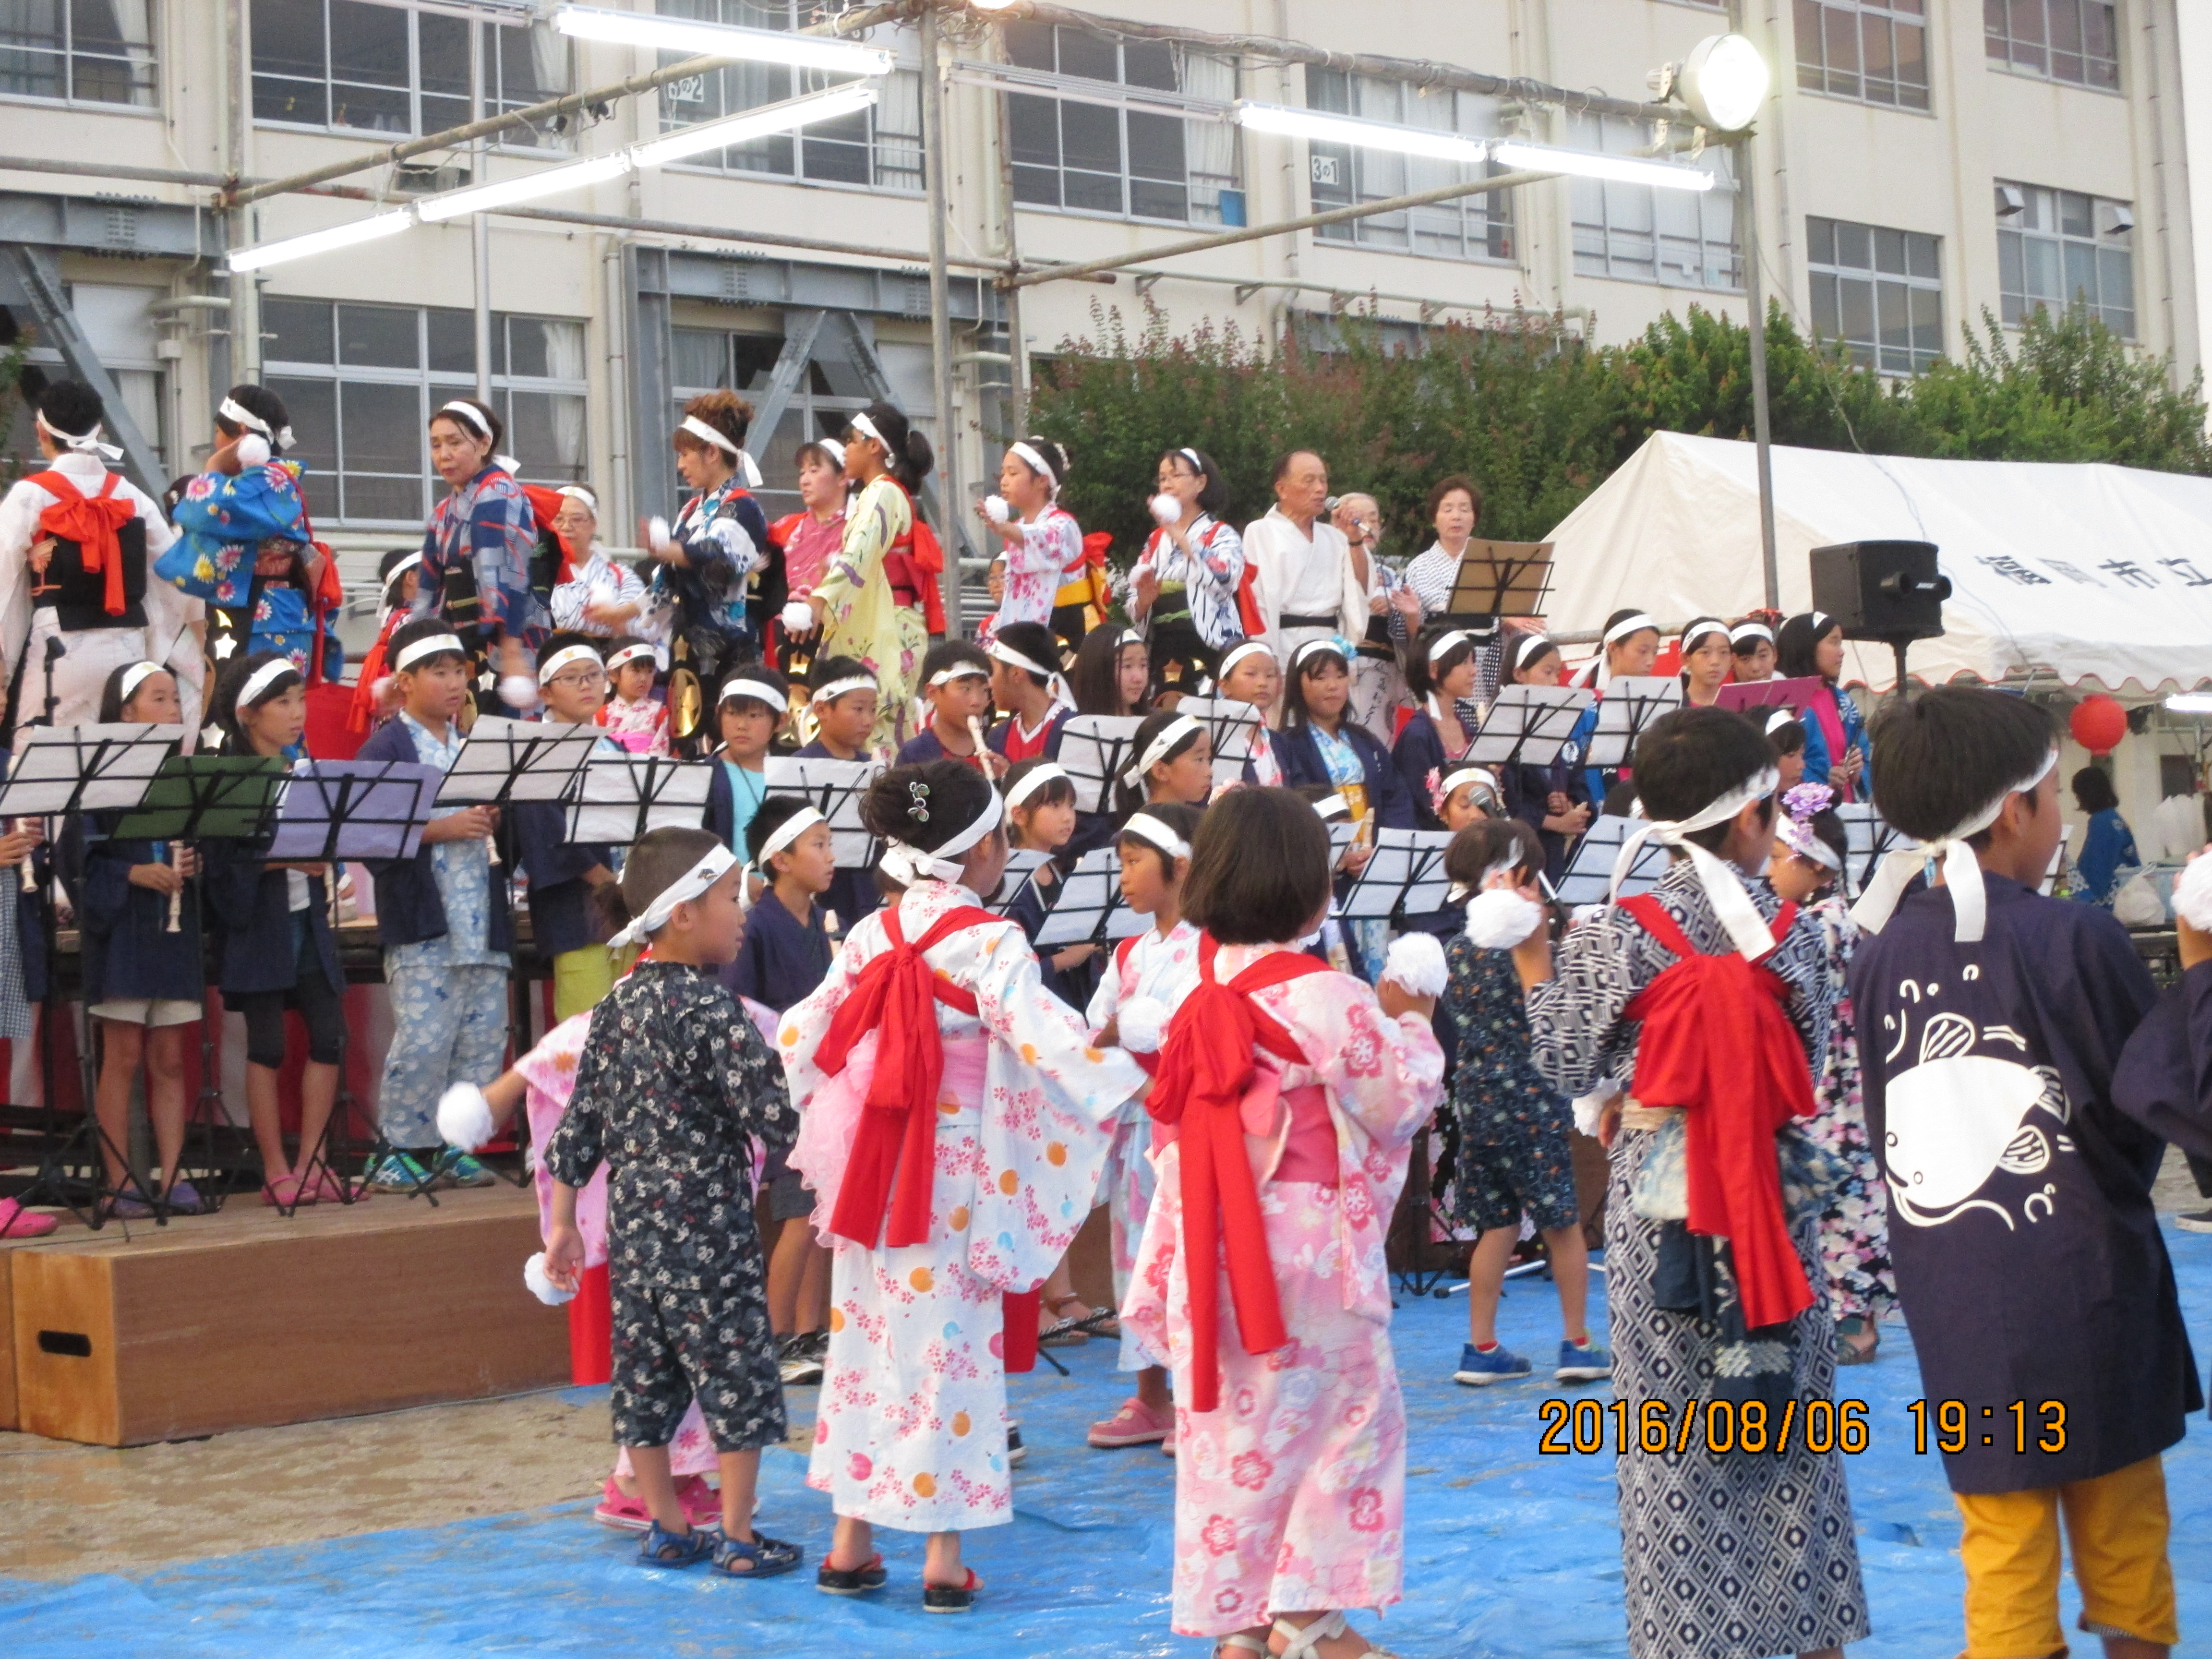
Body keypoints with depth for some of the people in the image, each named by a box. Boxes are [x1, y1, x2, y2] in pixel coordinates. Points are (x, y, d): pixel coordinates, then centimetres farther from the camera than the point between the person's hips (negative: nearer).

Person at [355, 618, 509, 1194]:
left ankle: (452, 1147, 15)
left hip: (482, 924, 6)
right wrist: (441, 828, -18)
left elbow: (496, 815, 24)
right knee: (423, 1040, -9)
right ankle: (397, 1150, 3)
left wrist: (496, 823, 1)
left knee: (484, 1038, 5)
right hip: (421, 922, -6)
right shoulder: (386, 748, -2)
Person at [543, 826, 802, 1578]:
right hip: (708, 1227, -7)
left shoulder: (616, 1006, 6)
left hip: (633, 1230, 7)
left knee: (645, 1374, 13)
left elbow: (579, 1121, 10)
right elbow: (774, 1116, -21)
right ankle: (738, 1538, 10)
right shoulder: (711, 1012, -16)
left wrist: (563, 1220, 16)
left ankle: (667, 1528, 24)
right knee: (736, 1374, 4)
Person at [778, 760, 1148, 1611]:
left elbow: (800, 1037, 7)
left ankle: (850, 1541, 20)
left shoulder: (871, 934, 4)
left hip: (870, 1166, 5)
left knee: (864, 1338, 13)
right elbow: (1049, 1042, -23)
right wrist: (1136, 1075, -23)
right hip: (953, 1176, -5)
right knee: (949, 1347, 3)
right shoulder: (990, 942, -13)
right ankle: (944, 1555, 5)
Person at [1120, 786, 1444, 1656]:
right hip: (1309, 1244, -6)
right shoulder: (1329, 1000, -16)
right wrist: (1411, 1025, 8)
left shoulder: (1203, 995, 4)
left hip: (1215, 1248, 7)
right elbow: (1400, 1100, -8)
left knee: (1228, 1422, 13)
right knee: (1350, 1413, 7)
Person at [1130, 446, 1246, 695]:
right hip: (1163, 654, 5)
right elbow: (1135, 611, 16)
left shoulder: (1222, 534, 4)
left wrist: (1179, 535, -15)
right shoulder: (1155, 541, 18)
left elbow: (1224, 577, -19)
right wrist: (1143, 601, -8)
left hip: (1208, 653, -5)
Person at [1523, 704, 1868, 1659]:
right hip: (1772, 1195, 1)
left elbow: (1567, 1068, -2)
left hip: (1661, 1200, -1)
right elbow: (1810, 1066, 3)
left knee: (1673, 1430, 6)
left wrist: (1530, 957, 6)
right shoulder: (1794, 934, -4)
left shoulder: (1616, 937, -9)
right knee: (1792, 1413, 12)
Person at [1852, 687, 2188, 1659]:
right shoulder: (2077, 941, -13)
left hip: (1950, 1302, 4)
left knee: (2002, 1551, 10)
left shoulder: (1879, 952, 1)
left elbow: (1878, 1132, 7)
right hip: (2082, 1285, -4)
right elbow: (2152, 1111, -4)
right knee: (2124, 1532, 12)